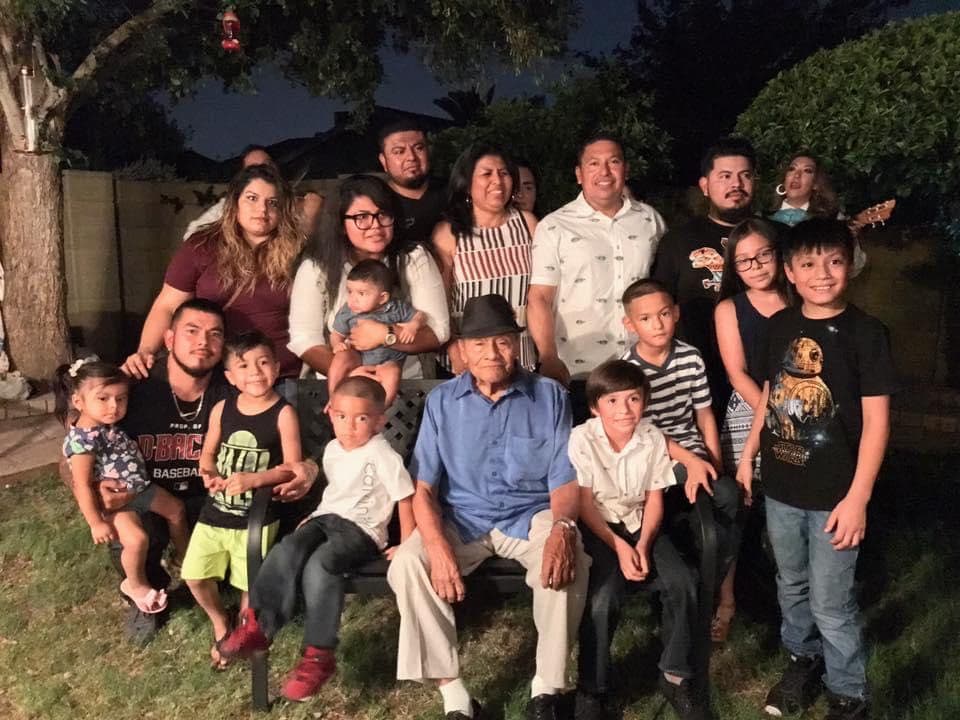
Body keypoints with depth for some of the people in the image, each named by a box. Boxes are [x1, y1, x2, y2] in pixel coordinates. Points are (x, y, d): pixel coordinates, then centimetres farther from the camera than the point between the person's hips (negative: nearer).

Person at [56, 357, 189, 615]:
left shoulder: (108, 424, -2)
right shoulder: (82, 439, -27)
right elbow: (82, 485, -25)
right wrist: (96, 523, -23)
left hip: (140, 487, 9)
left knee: (177, 510, 17)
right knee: (136, 538, -26)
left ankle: (181, 559, 40)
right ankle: (136, 584, 4)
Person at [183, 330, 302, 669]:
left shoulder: (283, 413, -13)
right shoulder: (222, 409, -1)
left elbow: (292, 466, -15)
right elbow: (208, 452, 10)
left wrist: (254, 479, -28)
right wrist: (208, 473, -11)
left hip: (256, 518, -4)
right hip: (215, 511, 4)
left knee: (250, 583, 8)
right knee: (195, 576, 10)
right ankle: (220, 623, 39)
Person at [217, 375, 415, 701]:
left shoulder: (382, 455, -12)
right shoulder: (332, 450, 12)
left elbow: (405, 501, -9)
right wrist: (313, 520, 19)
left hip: (362, 529, -6)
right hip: (326, 517, 7)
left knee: (320, 564, -34)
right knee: (287, 550, -26)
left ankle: (319, 654, -25)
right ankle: (258, 625, -18)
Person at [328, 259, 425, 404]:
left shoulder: (396, 308, -8)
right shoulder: (346, 312, -7)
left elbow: (418, 316, 4)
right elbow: (336, 334, 3)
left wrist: (413, 326, -18)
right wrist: (337, 344, -19)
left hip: (388, 361, -1)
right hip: (358, 358, 2)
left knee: (392, 372, -32)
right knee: (341, 358, -27)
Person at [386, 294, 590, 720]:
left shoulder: (549, 396, -1)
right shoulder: (441, 401, 1)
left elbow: (565, 480, -3)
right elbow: (423, 488, -3)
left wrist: (562, 527, -26)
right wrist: (438, 547, -22)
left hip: (530, 515, -1)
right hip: (460, 517, 1)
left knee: (569, 563, -31)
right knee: (407, 564, -26)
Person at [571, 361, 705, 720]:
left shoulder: (653, 438, -6)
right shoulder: (581, 439, -18)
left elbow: (654, 499, 0)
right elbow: (584, 504, -14)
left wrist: (643, 545, -13)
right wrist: (619, 547, -21)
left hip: (638, 522, 4)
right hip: (596, 527, -3)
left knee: (681, 584, -18)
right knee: (602, 596, -28)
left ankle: (676, 675, 4)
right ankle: (591, 689, -7)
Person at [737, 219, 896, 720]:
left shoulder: (866, 332, -13)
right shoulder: (779, 326, 1)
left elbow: (876, 421, -13)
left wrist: (857, 497, -16)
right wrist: (748, 456, 14)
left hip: (833, 494, -5)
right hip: (780, 487, 5)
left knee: (831, 604, 5)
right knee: (791, 586, 21)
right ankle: (803, 660, 45)